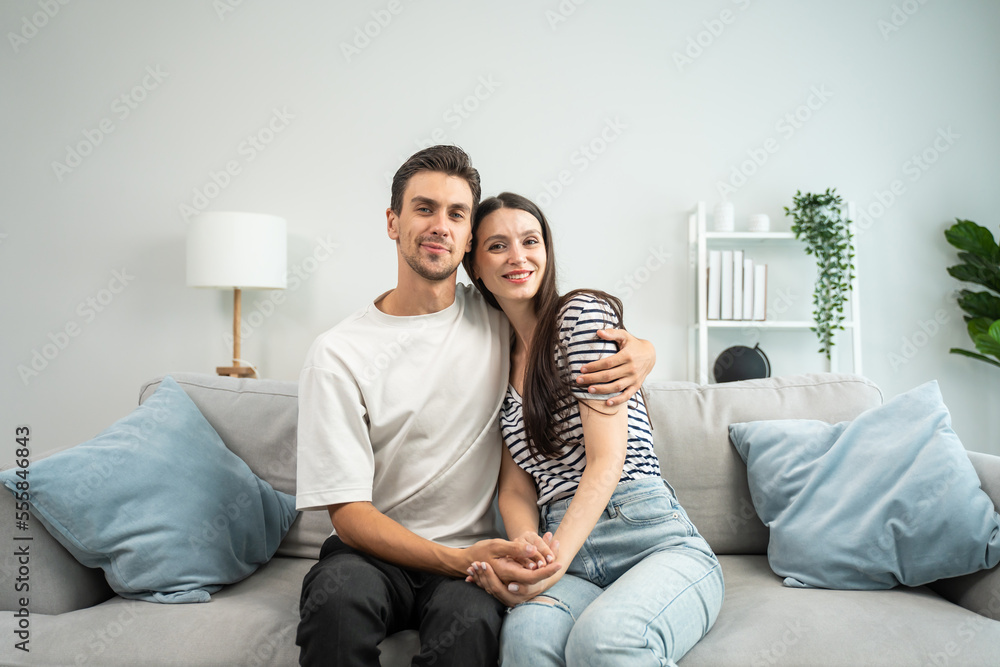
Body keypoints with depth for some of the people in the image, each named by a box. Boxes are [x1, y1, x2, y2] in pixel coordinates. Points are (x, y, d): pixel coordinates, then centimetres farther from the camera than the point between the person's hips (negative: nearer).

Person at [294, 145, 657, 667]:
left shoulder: (498, 319, 2)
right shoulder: (338, 355, -7)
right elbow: (348, 511, -10)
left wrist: (640, 350, -6)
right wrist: (458, 560, -25)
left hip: (471, 551, 1)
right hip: (374, 550, 0)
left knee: (472, 618, -33)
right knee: (340, 594, -34)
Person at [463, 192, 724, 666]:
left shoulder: (583, 312, -1)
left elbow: (607, 459, -9)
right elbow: (516, 489, 10)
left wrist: (556, 562, -21)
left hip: (655, 540, -2)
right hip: (564, 550, 3)